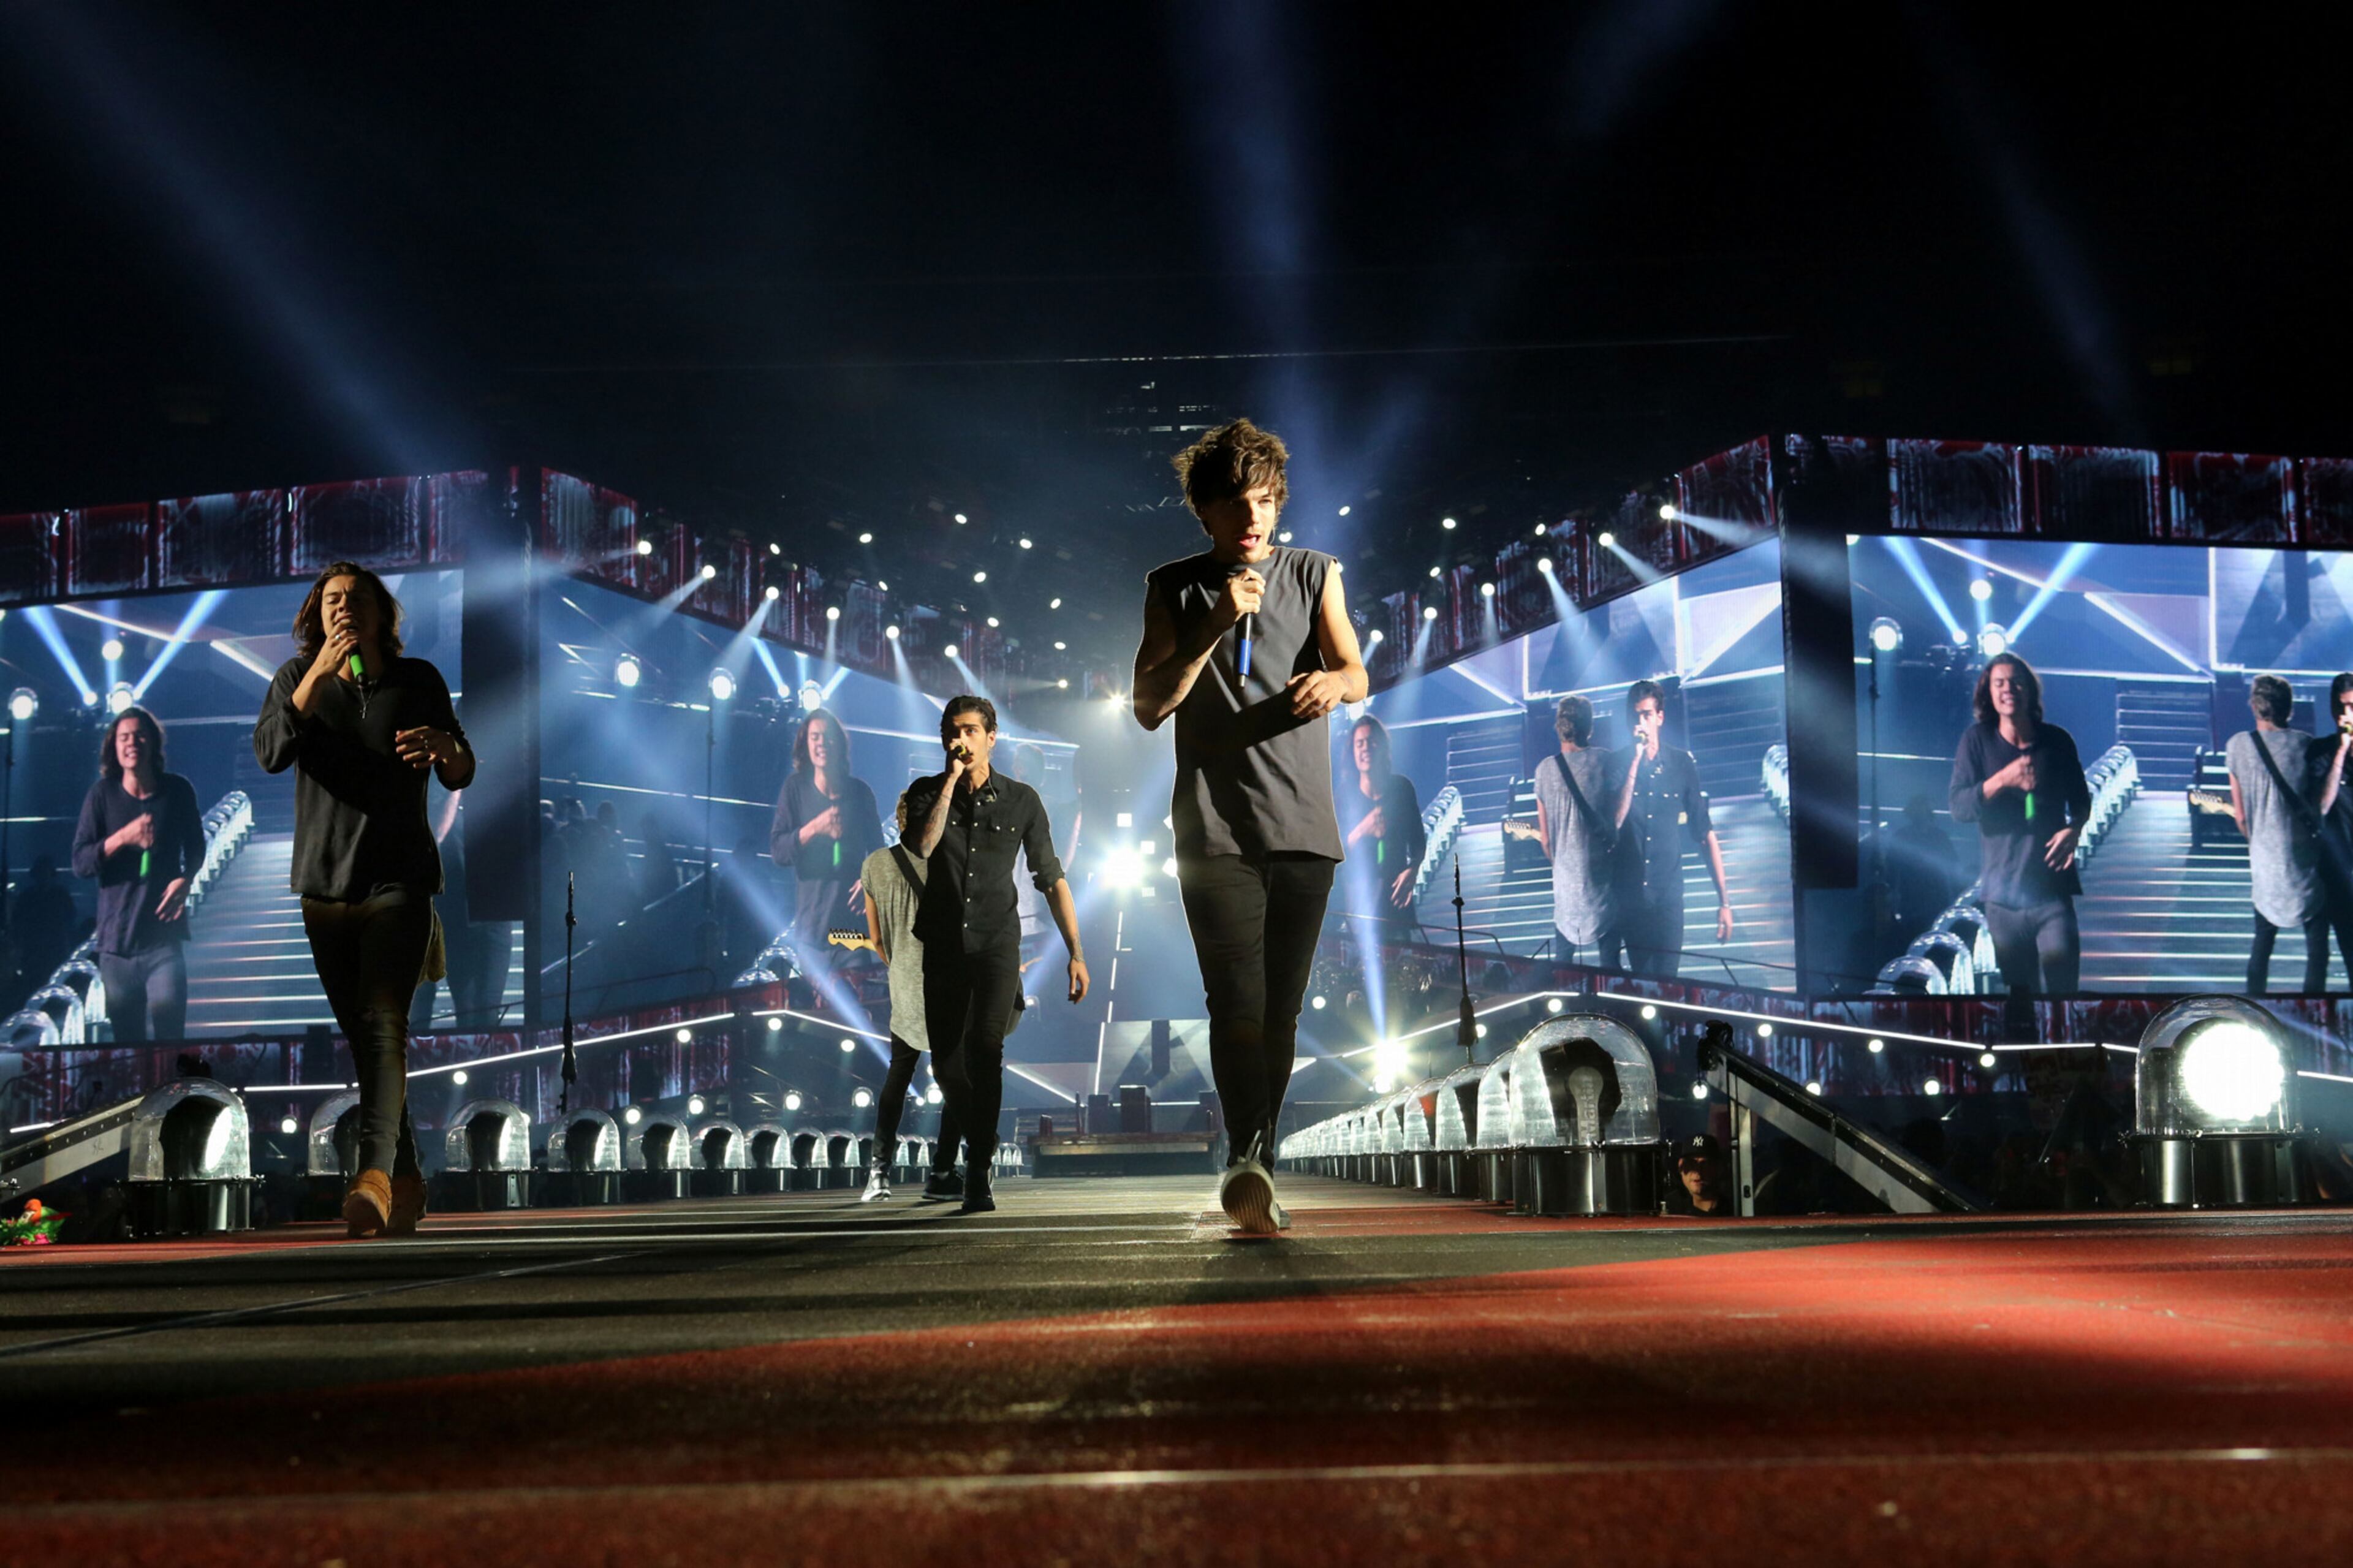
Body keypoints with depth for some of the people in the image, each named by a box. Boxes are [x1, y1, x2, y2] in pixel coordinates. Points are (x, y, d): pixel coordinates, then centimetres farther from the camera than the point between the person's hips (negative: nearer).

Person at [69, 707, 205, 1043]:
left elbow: (195, 848, 16)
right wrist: (123, 837, -18)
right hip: (116, 940, 1)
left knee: (170, 1036, -9)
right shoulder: (102, 795, 0)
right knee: (126, 1039, 7)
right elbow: (80, 863, -4)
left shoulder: (177, 791, 2)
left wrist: (185, 879, -4)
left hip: (164, 939, -1)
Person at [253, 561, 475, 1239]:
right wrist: (318, 673, -19)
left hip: (399, 881, -3)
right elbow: (271, 753, -11)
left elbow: (461, 777, 6)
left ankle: (375, 1175, -29)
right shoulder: (298, 677, 6)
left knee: (383, 1021, -19)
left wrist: (445, 746, -18)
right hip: (325, 883, 3)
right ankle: (407, 1180, 18)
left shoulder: (417, 680, 3)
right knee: (362, 1035, 7)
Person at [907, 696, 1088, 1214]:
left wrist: (1076, 952, 0)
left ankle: (979, 1175, -18)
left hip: (997, 943, -2)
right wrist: (952, 780, -17)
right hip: (943, 946, 2)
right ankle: (976, 1136, 36)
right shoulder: (927, 793, 3)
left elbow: (1051, 879, 5)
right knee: (946, 1062, 6)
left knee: (984, 1046, -21)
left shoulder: (1021, 800, 1)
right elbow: (924, 845, -19)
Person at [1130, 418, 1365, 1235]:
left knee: (1281, 1012, 5)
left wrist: (1334, 681, -26)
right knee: (1238, 1004, -16)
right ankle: (1247, 1166, -24)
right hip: (1215, 827, -2)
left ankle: (1255, 1175, 16)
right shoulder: (1175, 588, 8)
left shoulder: (1314, 575, 11)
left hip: (1303, 828, 2)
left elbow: (1358, 677, -1)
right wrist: (1215, 625, -12)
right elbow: (1148, 707, 0)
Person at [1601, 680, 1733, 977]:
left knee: (1665, 980, 0)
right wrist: (1635, 761, -17)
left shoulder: (1682, 764, 1)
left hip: (1668, 897, 0)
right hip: (1624, 899, 0)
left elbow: (1706, 833, 3)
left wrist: (1724, 902, -1)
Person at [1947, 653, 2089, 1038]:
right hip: (2003, 893, 0)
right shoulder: (1977, 740, 1)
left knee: (2061, 988, -7)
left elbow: (2081, 799, 17)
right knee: (2015, 996, 5)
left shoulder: (2057, 741, 5)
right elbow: (1959, 807, -7)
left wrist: (2074, 829, -4)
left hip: (2053, 889, 0)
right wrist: (2003, 780, -21)